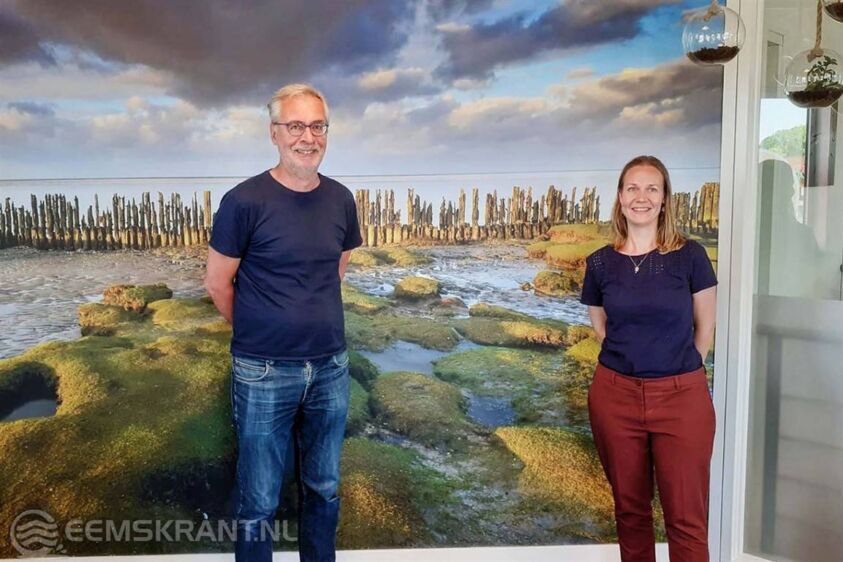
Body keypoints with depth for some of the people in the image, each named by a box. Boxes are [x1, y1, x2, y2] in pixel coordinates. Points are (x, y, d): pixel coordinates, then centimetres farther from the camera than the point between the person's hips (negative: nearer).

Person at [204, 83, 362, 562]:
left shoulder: (341, 199, 1)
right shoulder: (245, 201, -13)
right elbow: (217, 283, -3)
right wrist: (257, 331, 8)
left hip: (332, 368, 4)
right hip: (263, 373, -4)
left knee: (324, 490, 18)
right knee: (260, 501, 10)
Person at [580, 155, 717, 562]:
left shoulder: (689, 256, -4)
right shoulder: (600, 262, 1)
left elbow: (705, 326, 6)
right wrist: (631, 362, 9)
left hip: (681, 397, -2)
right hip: (615, 395, 2)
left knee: (687, 519, 2)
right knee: (629, 509, 14)